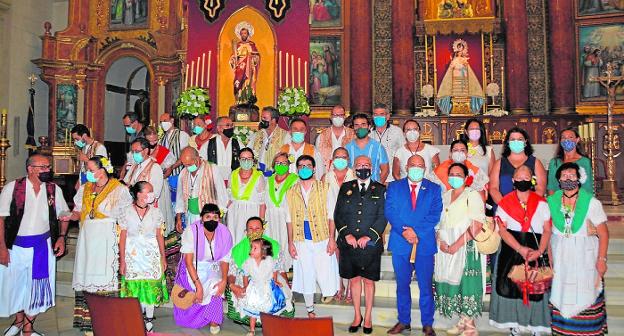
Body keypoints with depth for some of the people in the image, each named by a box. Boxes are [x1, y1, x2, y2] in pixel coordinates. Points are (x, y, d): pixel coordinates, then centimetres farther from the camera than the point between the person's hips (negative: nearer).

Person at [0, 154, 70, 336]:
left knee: (37, 286, 7)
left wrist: (61, 237, -3)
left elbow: (63, 215, 9)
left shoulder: (54, 189, -1)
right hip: (15, 246, -1)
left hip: (42, 246, 2)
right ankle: (18, 319, 39)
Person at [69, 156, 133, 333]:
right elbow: (78, 212, 16)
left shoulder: (119, 189, -3)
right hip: (87, 236, 5)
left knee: (105, 274, -6)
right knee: (86, 276, 5)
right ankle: (86, 319, 13)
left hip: (107, 238, -5)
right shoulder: (85, 188, 15)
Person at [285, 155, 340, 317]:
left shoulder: (324, 188, 1)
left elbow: (331, 216, 0)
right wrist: (290, 243, 4)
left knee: (325, 273, -4)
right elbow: (289, 220, 9)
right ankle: (310, 310, 22)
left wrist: (332, 239, -7)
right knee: (305, 276, 8)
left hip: (322, 239, -2)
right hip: (301, 241, 2)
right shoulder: (291, 193, 7)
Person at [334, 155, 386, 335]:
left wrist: (368, 236, -13)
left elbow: (383, 217, -3)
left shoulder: (380, 190, 4)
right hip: (348, 243, 2)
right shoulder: (346, 188, 9)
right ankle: (357, 316, 24)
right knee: (354, 279, 10)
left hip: (371, 244, -1)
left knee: (369, 280, 7)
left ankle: (368, 317, 22)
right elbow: (338, 214, 5)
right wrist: (346, 234, -8)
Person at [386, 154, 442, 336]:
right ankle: (403, 321, 23)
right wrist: (404, 231, -15)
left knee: (426, 286, 4)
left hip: (425, 244, -1)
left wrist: (415, 230, -14)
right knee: (402, 285, 10)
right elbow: (389, 212, -2)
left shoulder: (434, 189, 8)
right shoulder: (394, 187, 8)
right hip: (400, 243, 1)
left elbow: (435, 215, -3)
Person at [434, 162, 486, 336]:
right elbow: (439, 222, 15)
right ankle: (462, 322, 17)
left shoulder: (472, 195, -3)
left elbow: (477, 224, -13)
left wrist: (457, 245, -17)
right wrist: (440, 241, -4)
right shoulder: (444, 196, 17)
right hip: (446, 248, 6)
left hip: (466, 248, -6)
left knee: (466, 282, -6)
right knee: (452, 282, 5)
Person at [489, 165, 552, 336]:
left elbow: (547, 230, 1)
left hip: (535, 252, 1)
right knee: (511, 286, -1)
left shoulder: (541, 203, 6)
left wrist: (540, 251, -13)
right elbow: (502, 229, -5)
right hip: (511, 251, 0)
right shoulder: (505, 203, 3)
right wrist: (520, 248, -15)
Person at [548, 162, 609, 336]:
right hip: (559, 255, 2)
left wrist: (601, 259, -9)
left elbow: (603, 233, -5)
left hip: (585, 256, -2)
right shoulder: (551, 201, 0)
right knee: (561, 294, 9)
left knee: (585, 294, 3)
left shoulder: (591, 203, -8)